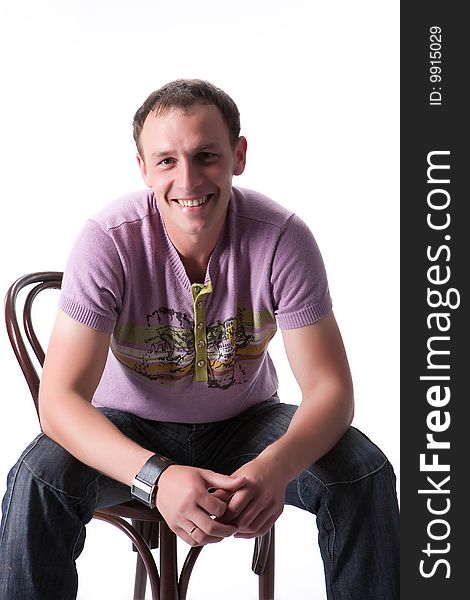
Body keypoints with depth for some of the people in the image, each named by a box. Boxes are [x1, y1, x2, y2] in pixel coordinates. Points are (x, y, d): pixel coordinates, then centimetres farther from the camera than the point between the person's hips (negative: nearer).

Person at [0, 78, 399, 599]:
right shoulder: (107, 241, -24)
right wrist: (155, 476, -47)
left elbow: (329, 388, -21)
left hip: (244, 422, 1)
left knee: (365, 474, -23)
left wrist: (277, 465, -44)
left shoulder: (284, 239, -21)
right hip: (128, 429, -1)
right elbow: (59, 400, -29)